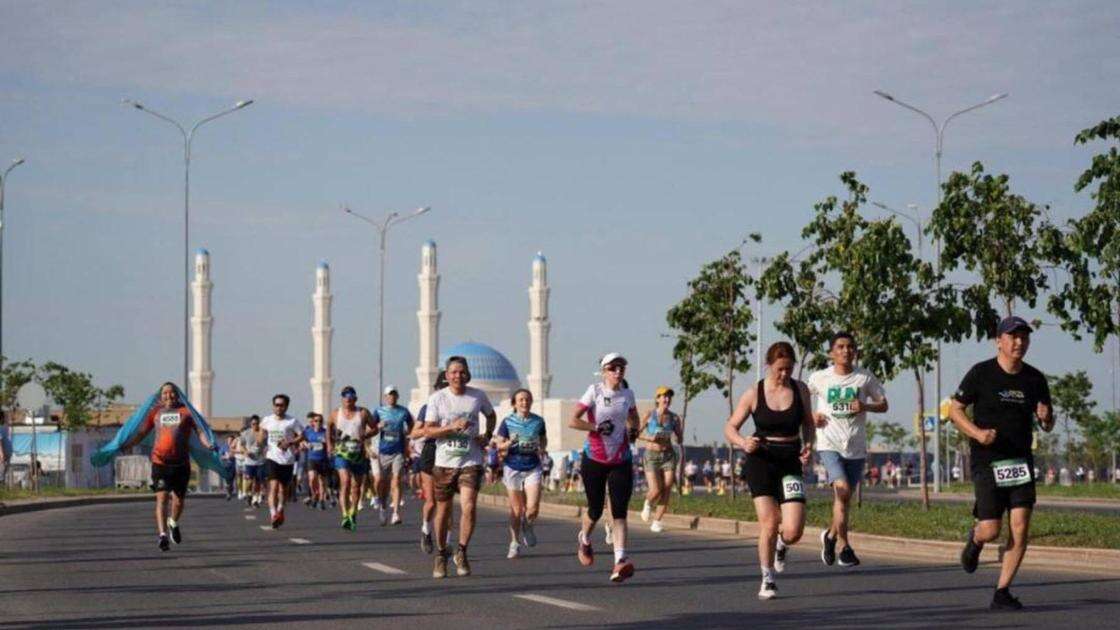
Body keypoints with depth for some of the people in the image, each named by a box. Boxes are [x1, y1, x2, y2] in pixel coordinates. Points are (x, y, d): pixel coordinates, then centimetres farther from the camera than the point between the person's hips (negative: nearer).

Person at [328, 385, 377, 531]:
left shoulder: (363, 413, 1)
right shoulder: (336, 414, 5)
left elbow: (374, 428, 9)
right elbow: (329, 427, 22)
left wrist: (365, 435, -10)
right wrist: (329, 444, 10)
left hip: (359, 453, 2)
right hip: (342, 453, -1)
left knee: (356, 486, 11)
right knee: (345, 481, -20)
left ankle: (353, 513, 33)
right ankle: (345, 516, -28)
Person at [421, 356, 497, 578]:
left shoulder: (478, 396, 3)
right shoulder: (437, 398, -3)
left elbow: (491, 415, 24)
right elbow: (428, 430, -6)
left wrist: (487, 435, 6)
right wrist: (452, 427, -20)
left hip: (471, 462, 0)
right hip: (444, 462, 0)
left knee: (468, 507, -16)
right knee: (443, 511, 8)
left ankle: (462, 553, 1)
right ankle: (441, 555, 26)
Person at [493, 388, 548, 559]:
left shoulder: (538, 421, 3)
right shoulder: (507, 422, -3)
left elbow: (543, 440, 19)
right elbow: (499, 445, 1)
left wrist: (541, 448, -2)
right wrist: (510, 444, -19)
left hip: (533, 468, 1)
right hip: (513, 468, -1)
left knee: (532, 509, -10)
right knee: (516, 510, 4)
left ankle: (527, 527, 24)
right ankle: (515, 543, 20)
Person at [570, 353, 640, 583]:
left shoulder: (627, 394, 7)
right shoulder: (595, 391, -7)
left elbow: (634, 418, 25)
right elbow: (573, 421, -11)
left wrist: (633, 429, 3)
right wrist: (598, 428, -20)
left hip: (621, 461, 2)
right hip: (594, 459, -2)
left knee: (620, 512, -11)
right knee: (595, 510, 9)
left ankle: (620, 561, -22)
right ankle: (584, 540, 43)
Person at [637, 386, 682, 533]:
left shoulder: (674, 418, 4)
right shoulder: (649, 414, -2)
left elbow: (680, 441, 11)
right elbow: (637, 434, 0)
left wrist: (676, 436, -11)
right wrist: (650, 438, -16)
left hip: (668, 456, 2)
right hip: (651, 456, -2)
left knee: (666, 490, -9)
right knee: (655, 490, -14)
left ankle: (656, 522, 2)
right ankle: (648, 504, 21)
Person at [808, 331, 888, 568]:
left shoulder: (865, 378, 2)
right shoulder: (820, 378, 1)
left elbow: (883, 404, 10)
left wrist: (866, 406, -10)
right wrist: (811, 415, 0)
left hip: (856, 448, 2)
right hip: (829, 444, -2)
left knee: (844, 498, 9)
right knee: (842, 489, -22)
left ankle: (830, 535, 36)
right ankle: (844, 547, -13)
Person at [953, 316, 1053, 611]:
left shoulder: (1035, 379, 6)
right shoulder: (981, 373, -6)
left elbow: (1047, 424, 14)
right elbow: (954, 410, -1)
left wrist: (1046, 418, -11)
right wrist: (977, 433, -18)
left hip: (1020, 461, 3)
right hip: (987, 462, -3)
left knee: (1021, 526, -9)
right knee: (991, 530, -8)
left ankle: (1002, 592, 0)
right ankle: (975, 538, 31)